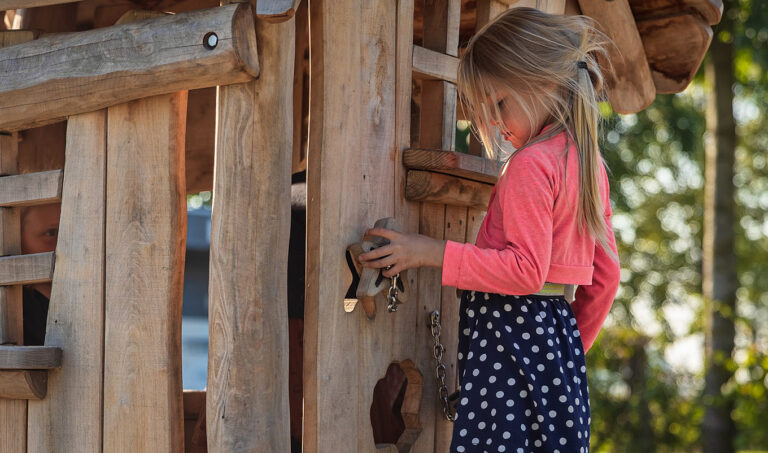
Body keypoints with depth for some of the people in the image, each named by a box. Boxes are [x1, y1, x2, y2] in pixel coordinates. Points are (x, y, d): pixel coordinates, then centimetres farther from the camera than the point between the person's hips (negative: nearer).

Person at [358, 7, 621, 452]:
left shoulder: (529, 165, -12)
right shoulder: (588, 162, 15)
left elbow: (525, 269, -19)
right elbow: (606, 276, 19)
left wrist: (432, 252, -17)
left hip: (511, 330, -9)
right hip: (561, 334, 9)